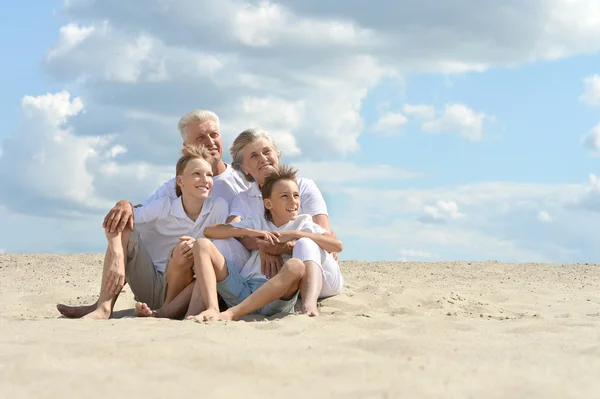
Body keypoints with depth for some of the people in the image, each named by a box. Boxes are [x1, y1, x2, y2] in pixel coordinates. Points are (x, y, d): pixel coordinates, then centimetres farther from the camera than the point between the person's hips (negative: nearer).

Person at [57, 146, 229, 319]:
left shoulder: (219, 207, -9)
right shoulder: (164, 207, -9)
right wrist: (118, 258, -34)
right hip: (150, 287, 1)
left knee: (184, 251, -31)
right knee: (124, 230, -19)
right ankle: (104, 307, -27)